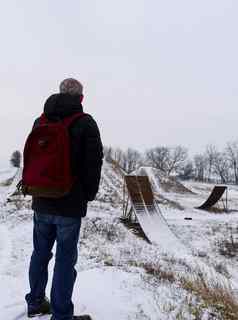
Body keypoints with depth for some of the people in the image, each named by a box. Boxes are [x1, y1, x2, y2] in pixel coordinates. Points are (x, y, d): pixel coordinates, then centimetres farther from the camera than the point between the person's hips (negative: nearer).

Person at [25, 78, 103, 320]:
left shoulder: (40, 121, 6)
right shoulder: (85, 123, -10)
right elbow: (94, 163, -12)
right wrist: (88, 195, 3)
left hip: (41, 203, 6)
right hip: (70, 205, -5)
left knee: (40, 254, 20)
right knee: (65, 259, 5)